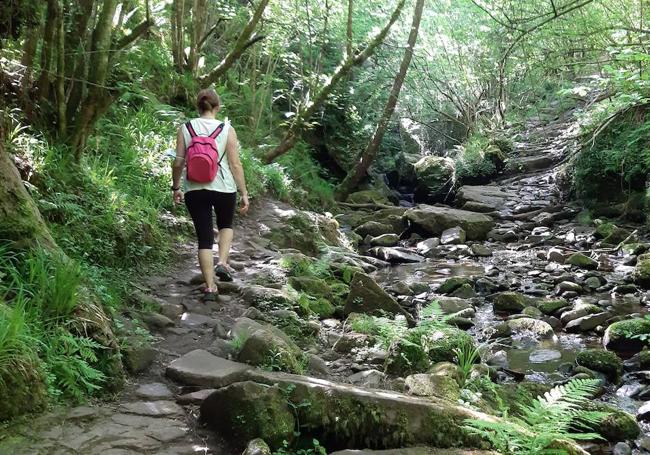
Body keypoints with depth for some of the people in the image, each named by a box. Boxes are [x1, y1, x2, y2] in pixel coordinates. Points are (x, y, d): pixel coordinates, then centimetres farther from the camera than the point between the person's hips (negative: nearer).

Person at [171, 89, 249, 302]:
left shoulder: (185, 128, 0)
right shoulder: (227, 130, -5)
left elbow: (178, 163, -1)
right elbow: (235, 165, -6)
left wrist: (175, 188, 13)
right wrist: (244, 193, 1)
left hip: (194, 190, 1)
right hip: (223, 188, -1)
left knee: (204, 237, 9)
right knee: (226, 225, 27)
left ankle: (210, 287, 8)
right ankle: (222, 263, 8)